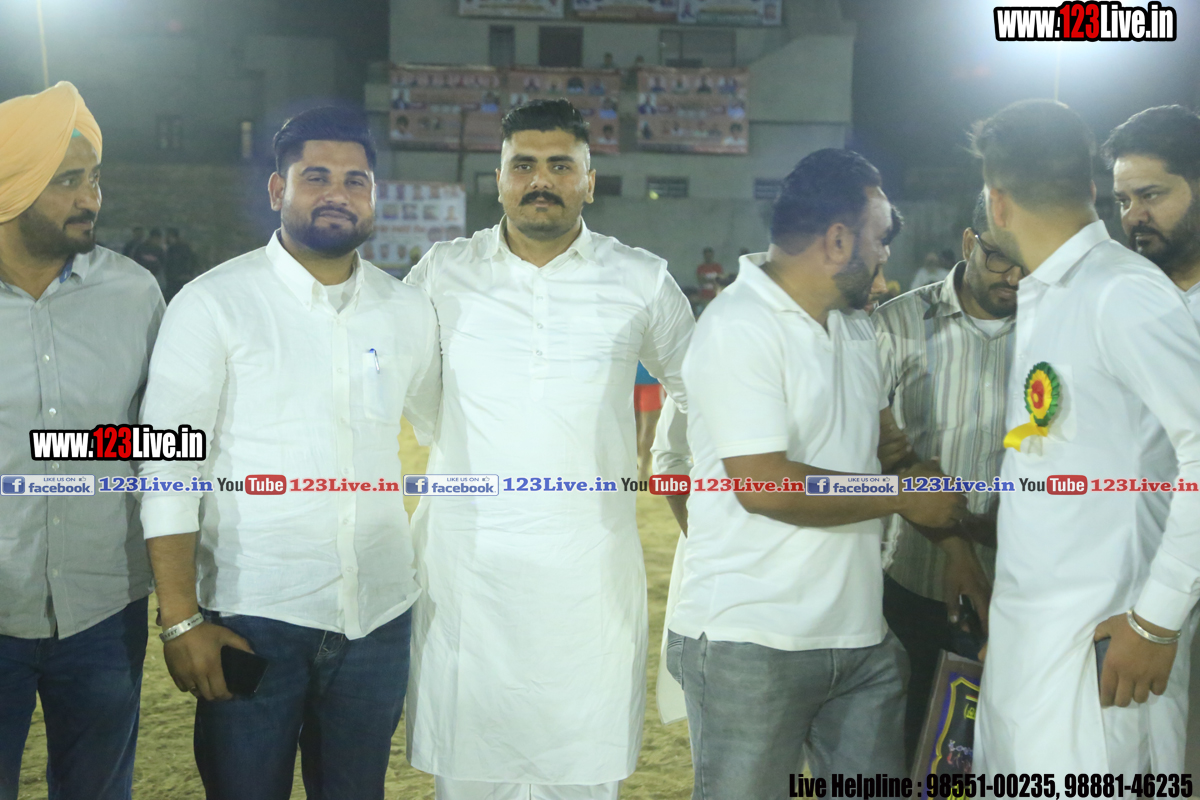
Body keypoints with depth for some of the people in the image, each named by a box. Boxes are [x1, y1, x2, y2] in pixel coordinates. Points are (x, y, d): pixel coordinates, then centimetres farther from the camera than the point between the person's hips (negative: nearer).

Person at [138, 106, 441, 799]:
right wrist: (181, 618, -12)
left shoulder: (409, 311, 6)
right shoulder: (215, 304, -6)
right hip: (251, 617, -3)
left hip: (379, 615, 4)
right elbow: (168, 466, -8)